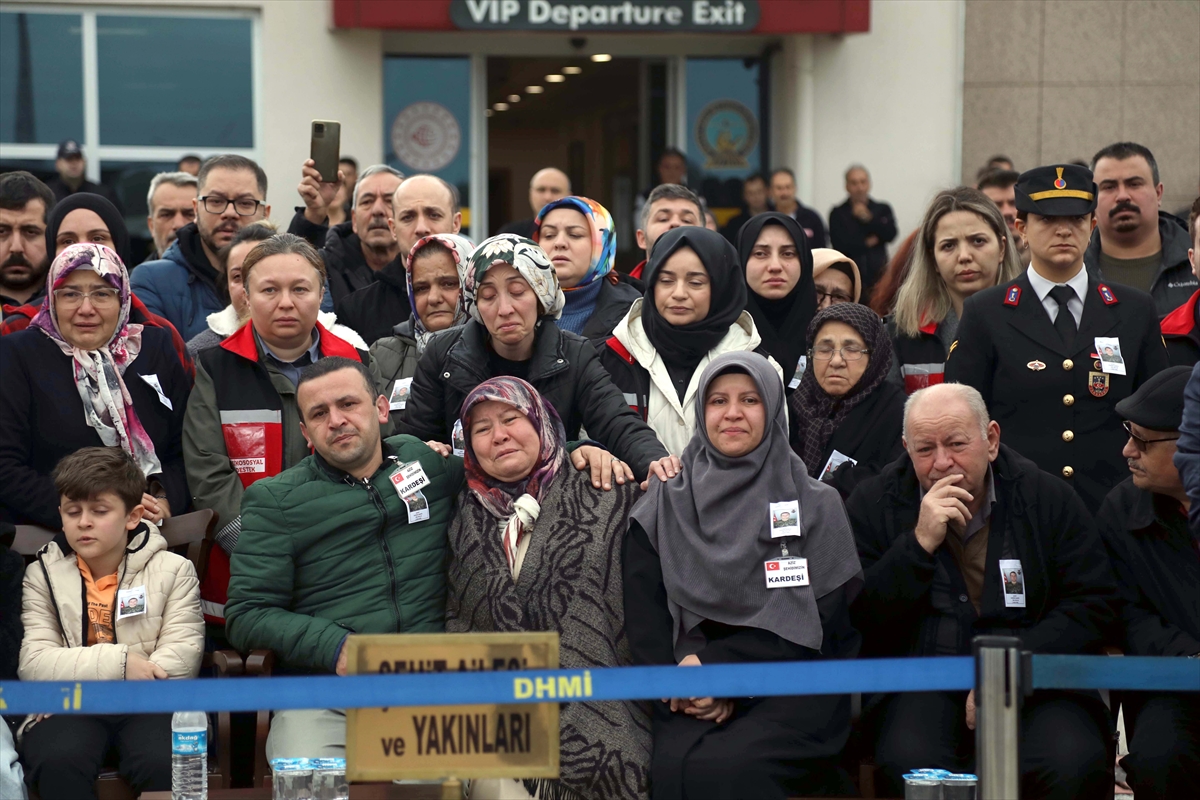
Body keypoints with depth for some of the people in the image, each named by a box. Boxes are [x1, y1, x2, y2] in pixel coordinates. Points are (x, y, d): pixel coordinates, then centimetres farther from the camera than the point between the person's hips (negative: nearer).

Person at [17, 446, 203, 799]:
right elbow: (33, 664, -3)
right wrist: (118, 663, -15)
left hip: (149, 705, 0)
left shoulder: (172, 570, 6)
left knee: (165, 764, -33)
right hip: (69, 709, 1)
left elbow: (182, 659, -6)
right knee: (56, 762, -33)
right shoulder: (43, 575, 9)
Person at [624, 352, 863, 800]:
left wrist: (713, 663, -12)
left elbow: (819, 620, -2)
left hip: (792, 690, -2)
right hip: (692, 692, 2)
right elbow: (643, 612, 5)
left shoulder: (815, 506, 7)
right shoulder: (664, 507, 13)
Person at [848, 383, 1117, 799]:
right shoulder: (873, 503, 7)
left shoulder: (1049, 498, 8)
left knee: (1072, 765, -31)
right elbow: (855, 619, -1)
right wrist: (920, 543, -12)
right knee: (908, 765, -34)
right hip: (918, 682, -1)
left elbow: (1093, 604, 3)